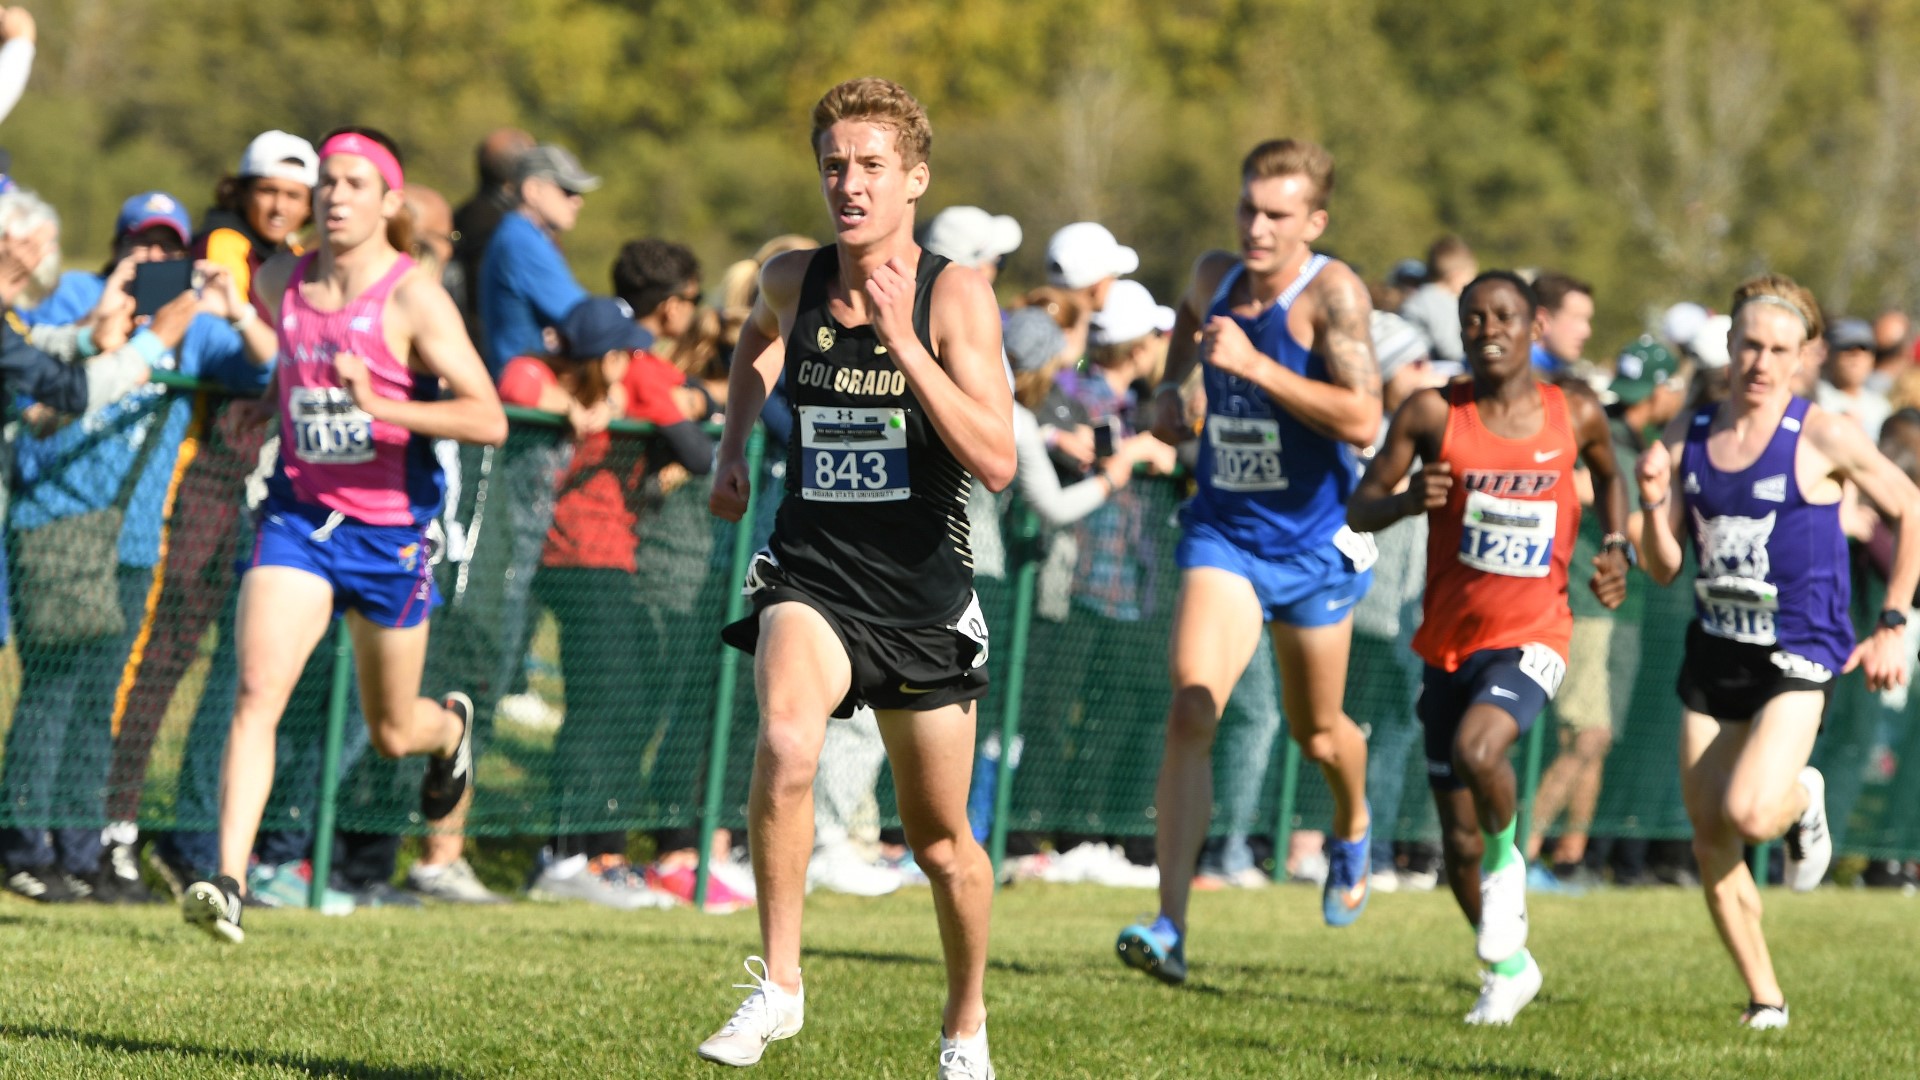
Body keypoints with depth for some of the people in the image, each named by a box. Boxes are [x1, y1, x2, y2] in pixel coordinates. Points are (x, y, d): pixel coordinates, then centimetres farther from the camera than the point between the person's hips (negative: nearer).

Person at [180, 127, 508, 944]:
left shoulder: (414, 299, -13)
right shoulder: (280, 282, 1)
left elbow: (489, 419, -18)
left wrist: (383, 406, -30)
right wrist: (239, 319, 3)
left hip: (391, 524, -2)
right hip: (299, 513, 2)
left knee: (392, 733, 15)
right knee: (256, 691, -19)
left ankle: (451, 728, 53)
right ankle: (228, 883, -23)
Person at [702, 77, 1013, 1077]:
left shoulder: (956, 295, -12)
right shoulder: (794, 280, -1)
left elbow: (996, 462, -23)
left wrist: (900, 340, -28)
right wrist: (734, 437, 14)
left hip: (923, 599, -1)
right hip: (811, 577, 1)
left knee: (940, 840, 11)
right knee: (784, 748, -31)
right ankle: (779, 984, -19)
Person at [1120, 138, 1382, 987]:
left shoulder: (1332, 292, -17)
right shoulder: (1215, 279, -1)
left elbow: (1361, 420, -29)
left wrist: (1255, 366, -32)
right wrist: (1169, 388, 12)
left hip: (1313, 543, -2)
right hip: (1222, 537, 3)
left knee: (1316, 733, 16)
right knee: (1190, 713, -17)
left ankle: (1352, 828, 53)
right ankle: (1170, 925, -23)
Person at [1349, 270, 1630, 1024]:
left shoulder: (1575, 414, -1)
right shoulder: (1433, 415, -5)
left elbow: (1608, 475, 21)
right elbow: (1359, 508, -3)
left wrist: (1617, 551, 4)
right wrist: (1407, 500, -24)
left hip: (1531, 638, -2)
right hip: (1449, 643, 2)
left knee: (1477, 749, -33)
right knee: (1458, 842, 8)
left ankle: (1508, 857, -1)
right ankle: (1508, 967, 33)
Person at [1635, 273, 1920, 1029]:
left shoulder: (1823, 439, -9)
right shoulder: (1688, 436, 3)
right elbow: (1663, 569, 6)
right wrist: (1654, 505, -14)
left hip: (1798, 658, -5)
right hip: (1715, 654, 5)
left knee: (1750, 813, -23)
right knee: (1710, 841, 2)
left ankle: (1803, 799, 14)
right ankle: (1764, 999, 17)